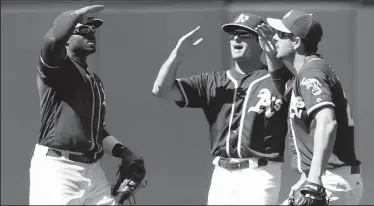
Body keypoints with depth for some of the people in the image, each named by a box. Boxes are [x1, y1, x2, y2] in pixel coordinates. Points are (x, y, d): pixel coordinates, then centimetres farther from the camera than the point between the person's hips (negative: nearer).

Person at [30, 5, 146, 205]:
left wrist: (123, 152, 11)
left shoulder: (95, 81, 23)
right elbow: (53, 39, -26)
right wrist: (78, 14, -10)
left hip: (93, 170, 8)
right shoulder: (56, 67, -2)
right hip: (57, 168, -8)